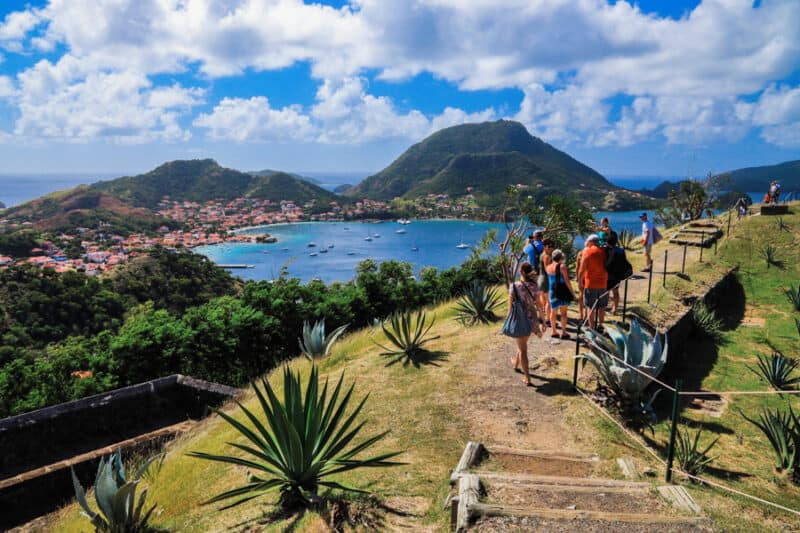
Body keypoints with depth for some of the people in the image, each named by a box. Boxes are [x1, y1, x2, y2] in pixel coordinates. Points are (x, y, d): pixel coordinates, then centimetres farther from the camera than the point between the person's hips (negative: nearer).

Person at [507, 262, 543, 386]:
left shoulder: (514, 286, -14)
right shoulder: (534, 286, -9)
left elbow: (510, 306, -10)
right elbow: (538, 306, -5)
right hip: (532, 319, 3)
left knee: (522, 348, 9)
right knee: (523, 344, 27)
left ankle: (527, 378, 9)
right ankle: (516, 363, 51)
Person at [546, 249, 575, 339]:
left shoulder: (548, 267, 3)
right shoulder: (562, 266, -12)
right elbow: (567, 281, -13)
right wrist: (572, 293, -7)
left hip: (552, 291, 5)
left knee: (553, 312, 14)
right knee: (563, 312, 5)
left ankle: (554, 332, 20)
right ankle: (563, 332, 7)